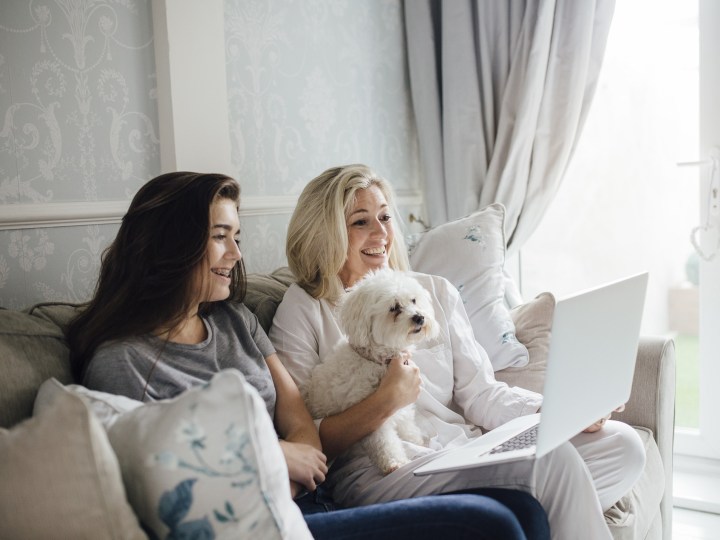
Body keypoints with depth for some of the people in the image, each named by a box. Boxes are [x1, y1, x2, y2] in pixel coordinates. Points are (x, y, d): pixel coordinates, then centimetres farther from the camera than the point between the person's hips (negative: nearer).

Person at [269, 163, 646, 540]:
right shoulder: (303, 311, 2)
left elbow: (480, 394, 9)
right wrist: (386, 401, -17)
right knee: (548, 459, -26)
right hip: (377, 474, -6)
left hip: (467, 450, 7)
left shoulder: (435, 291, 16)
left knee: (621, 444, -9)